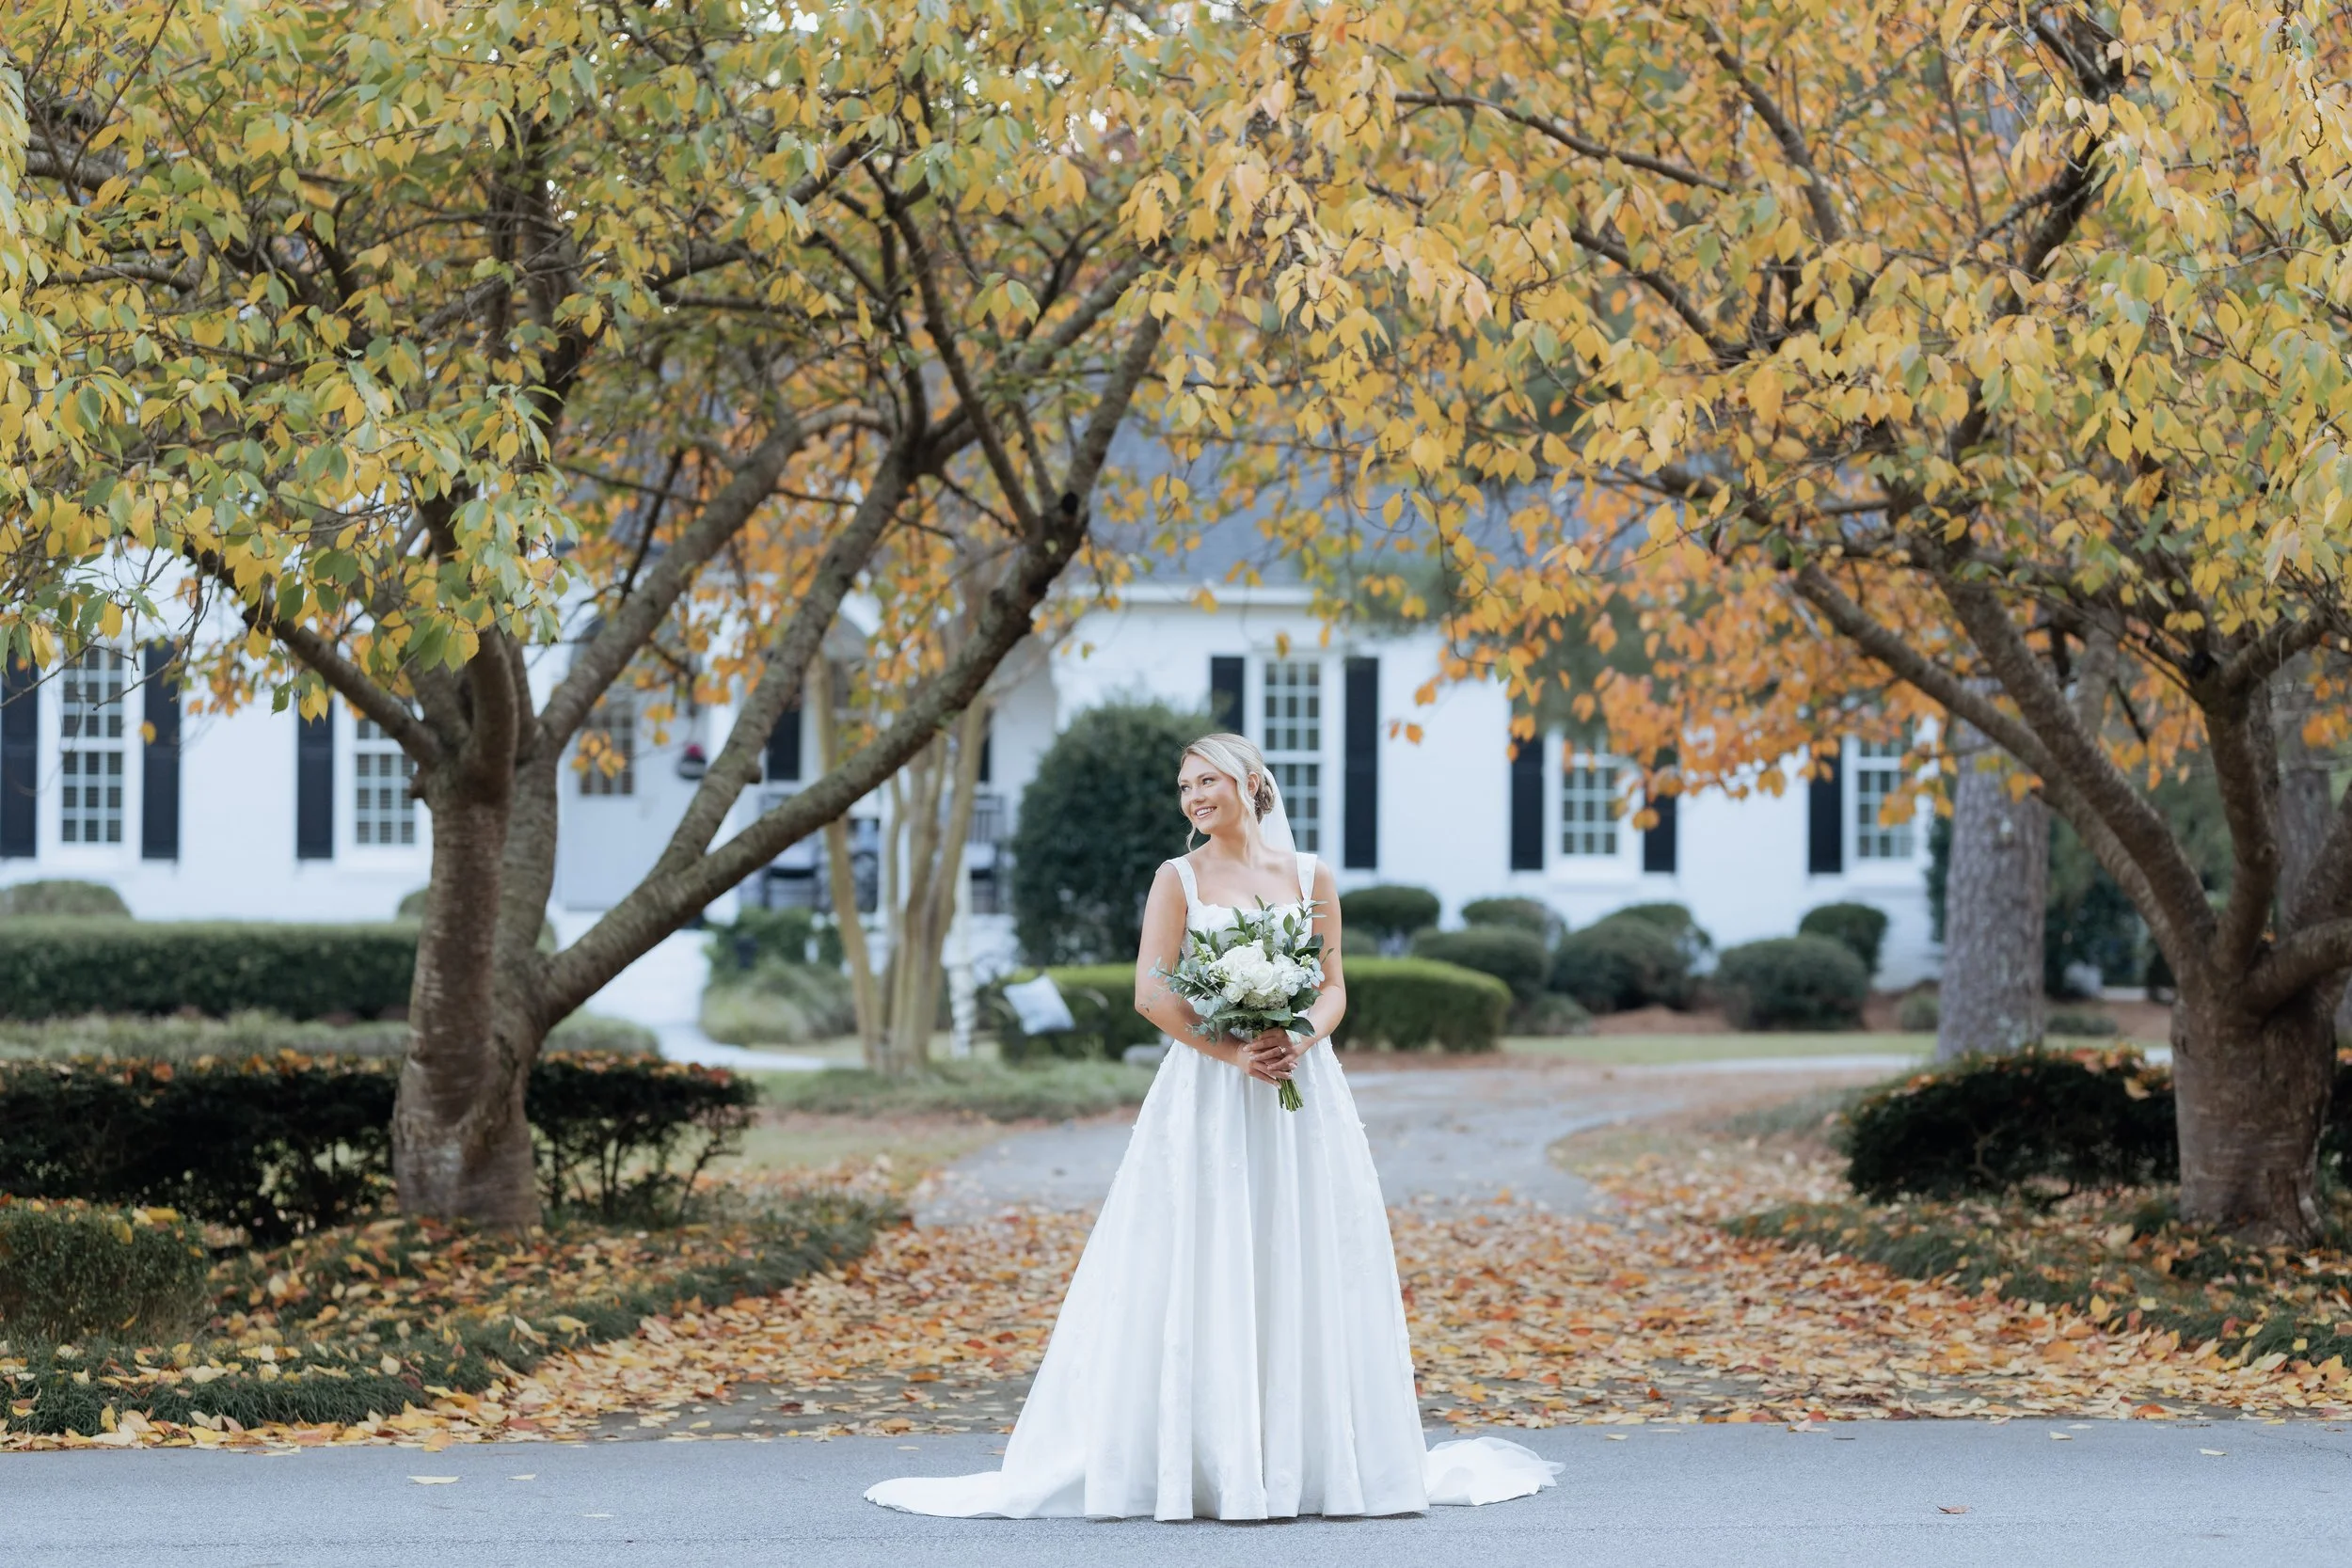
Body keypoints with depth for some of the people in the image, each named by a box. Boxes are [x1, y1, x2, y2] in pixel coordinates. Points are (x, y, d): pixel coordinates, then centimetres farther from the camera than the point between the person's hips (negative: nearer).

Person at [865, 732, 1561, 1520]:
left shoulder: (1309, 876, 9)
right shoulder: (1179, 878, 3)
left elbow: (1334, 986, 9)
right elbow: (1152, 993, -5)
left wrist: (1300, 1040, -11)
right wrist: (1234, 1051, -16)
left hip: (1301, 1094, 2)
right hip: (1209, 1097, -2)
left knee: (1311, 1271, 3)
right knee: (1205, 1273, -4)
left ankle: (1312, 1460, 11)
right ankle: (1210, 1464, -2)